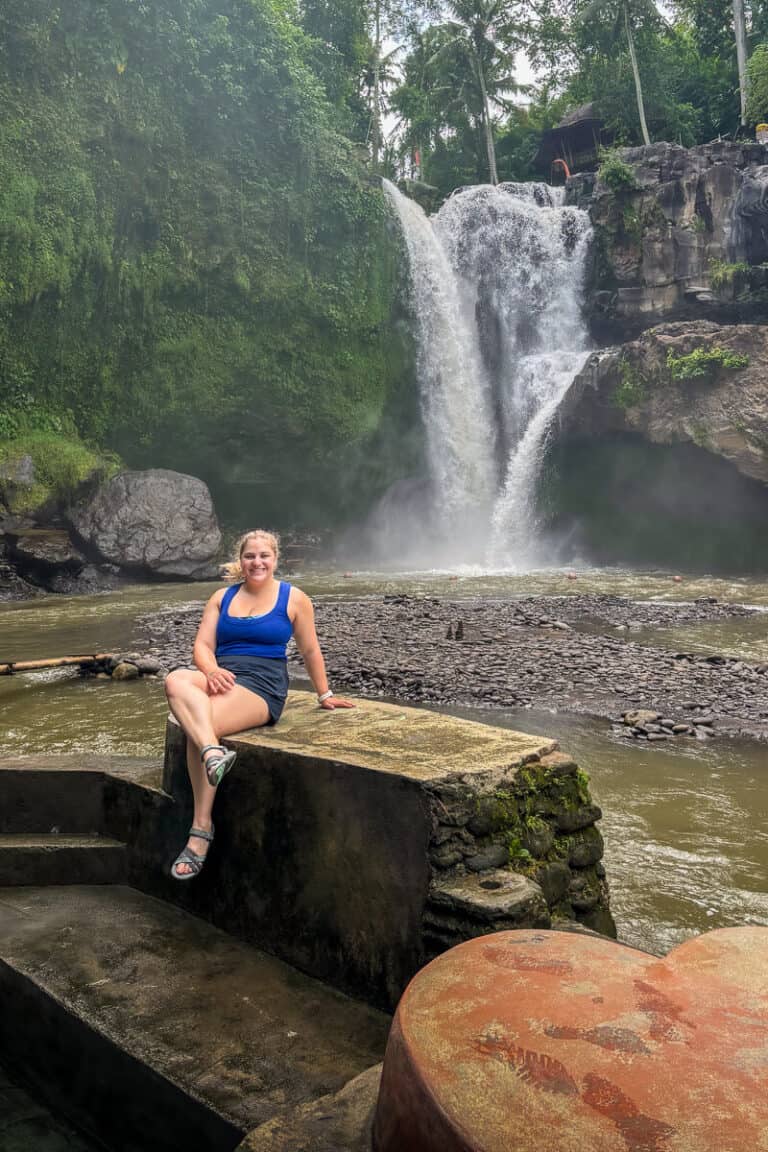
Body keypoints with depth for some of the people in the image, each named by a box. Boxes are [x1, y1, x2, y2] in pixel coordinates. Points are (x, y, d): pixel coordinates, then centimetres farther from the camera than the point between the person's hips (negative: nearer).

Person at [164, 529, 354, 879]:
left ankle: (201, 829, -23)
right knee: (176, 680, -31)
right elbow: (202, 645, 8)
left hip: (261, 685, -4)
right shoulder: (222, 597, 17)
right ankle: (213, 753, -49)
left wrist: (324, 695, 17)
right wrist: (211, 670, -14)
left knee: (196, 726, -30)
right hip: (218, 676, 5)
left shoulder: (293, 599, 6)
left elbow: (310, 650, 12)